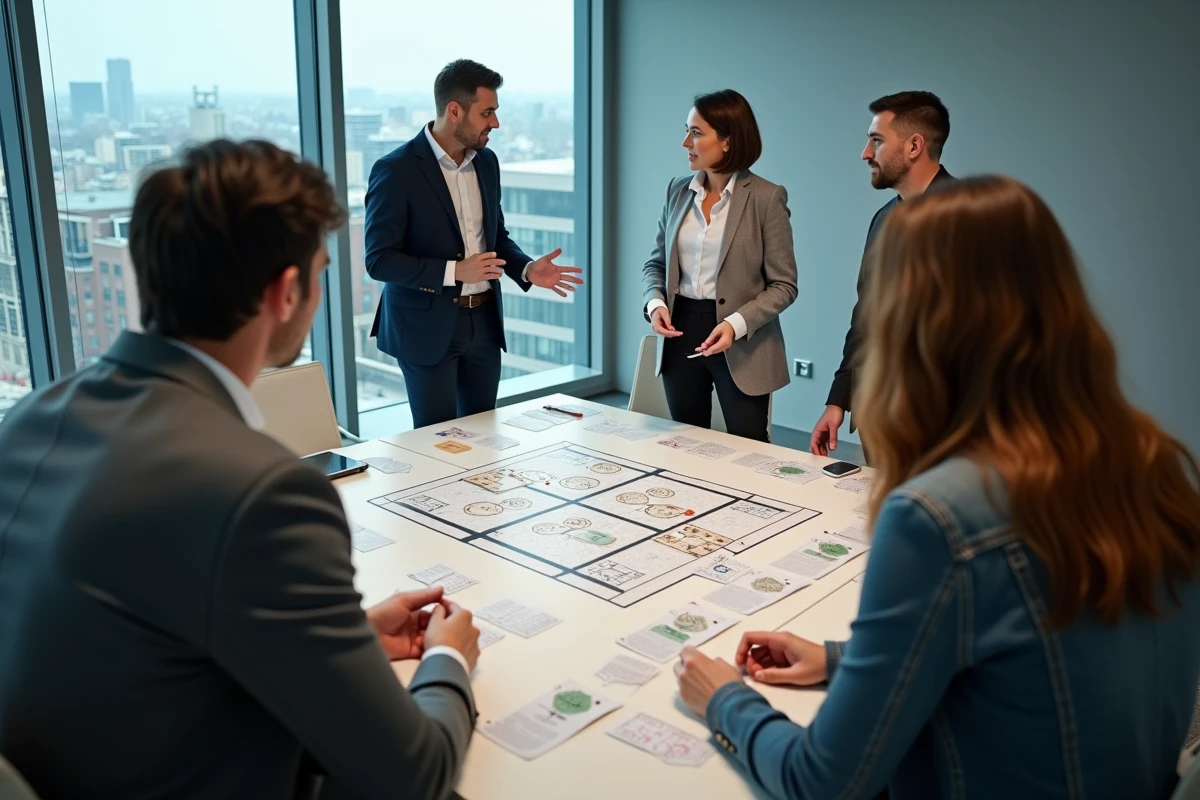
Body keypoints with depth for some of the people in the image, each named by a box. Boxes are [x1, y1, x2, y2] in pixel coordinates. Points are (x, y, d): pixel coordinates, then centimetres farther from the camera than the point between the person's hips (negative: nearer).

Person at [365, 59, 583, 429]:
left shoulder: (486, 161, 6)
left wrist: (527, 268, -3)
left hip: (484, 319, 6)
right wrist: (454, 271, -25)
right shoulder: (396, 170, -14)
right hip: (427, 325, -6)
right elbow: (379, 260, -15)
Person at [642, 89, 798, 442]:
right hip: (681, 334, 5)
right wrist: (655, 303, -7)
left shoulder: (766, 197, -9)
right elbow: (656, 262, 13)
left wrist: (737, 324, -22)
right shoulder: (678, 190, 6)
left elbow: (783, 285, -8)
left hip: (741, 345, -4)